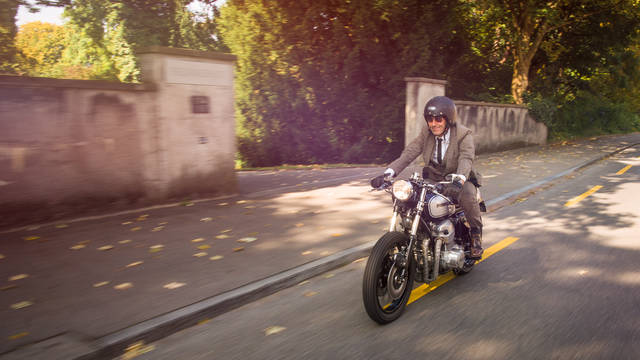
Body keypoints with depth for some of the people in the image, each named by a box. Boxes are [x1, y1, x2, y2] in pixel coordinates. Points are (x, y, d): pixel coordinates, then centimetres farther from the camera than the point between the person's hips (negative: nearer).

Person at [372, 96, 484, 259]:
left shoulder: (464, 134, -12)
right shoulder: (426, 133, 1)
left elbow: (466, 159, -30)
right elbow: (409, 152, -10)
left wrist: (459, 180, -52)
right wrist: (389, 172, -27)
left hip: (460, 179, -4)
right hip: (433, 179, 4)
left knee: (467, 197, -36)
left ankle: (476, 233, -8)